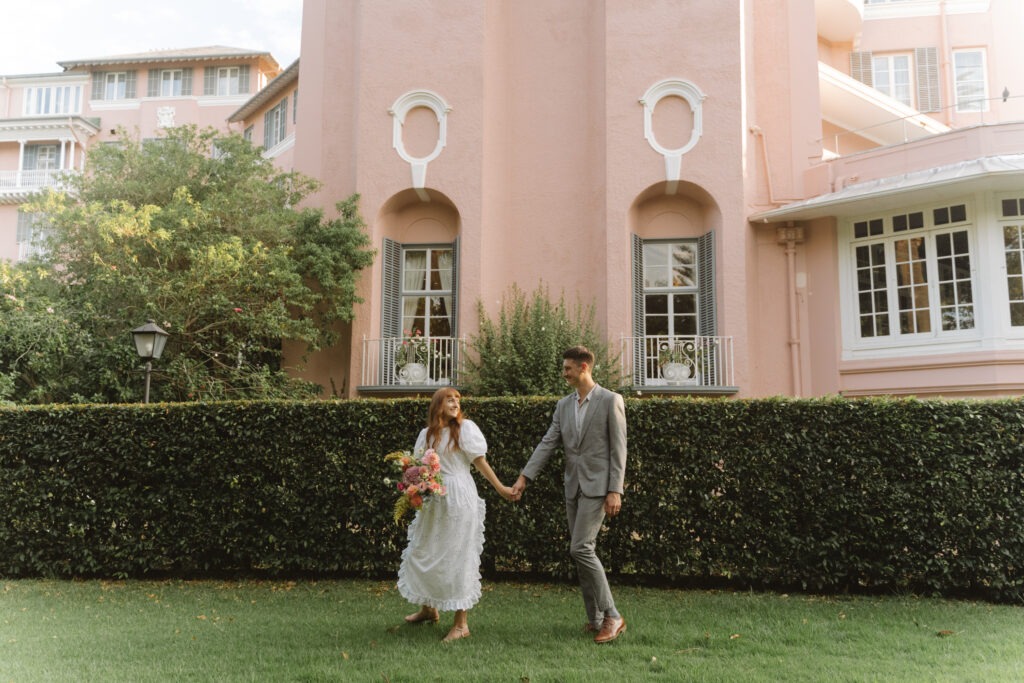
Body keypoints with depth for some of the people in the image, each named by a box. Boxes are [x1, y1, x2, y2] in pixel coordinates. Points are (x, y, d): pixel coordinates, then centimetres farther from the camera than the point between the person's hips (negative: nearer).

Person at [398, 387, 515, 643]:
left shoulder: (466, 428, -3)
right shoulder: (427, 434, 9)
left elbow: (480, 461, -3)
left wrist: (500, 488, -5)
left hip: (459, 499, -5)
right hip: (433, 499, 5)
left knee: (457, 557, -2)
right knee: (422, 553, 13)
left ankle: (462, 623, 5)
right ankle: (429, 608, 34)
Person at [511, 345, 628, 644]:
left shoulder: (610, 400, -7)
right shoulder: (564, 405, 11)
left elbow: (618, 448, -10)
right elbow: (548, 443, 8)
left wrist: (615, 491, -15)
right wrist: (524, 477, 0)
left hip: (597, 485, -7)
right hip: (573, 486, 7)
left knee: (581, 548, -15)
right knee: (582, 552, 8)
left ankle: (612, 616, -5)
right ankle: (596, 619, 16)